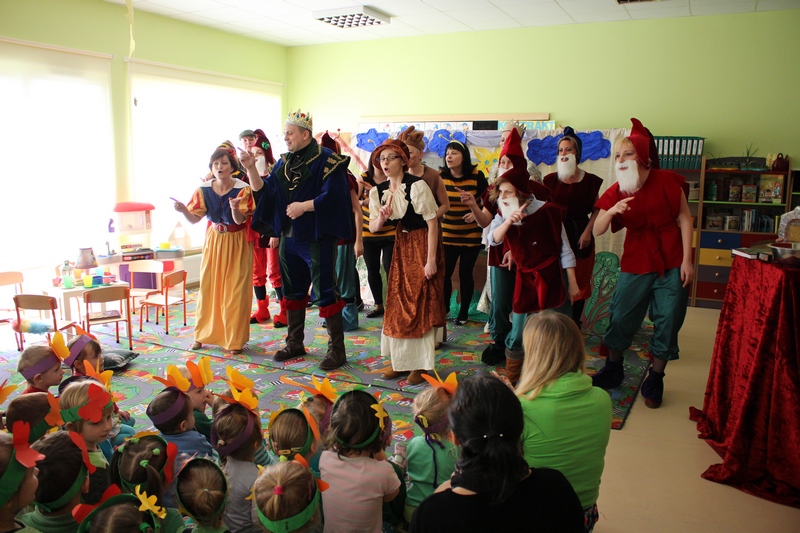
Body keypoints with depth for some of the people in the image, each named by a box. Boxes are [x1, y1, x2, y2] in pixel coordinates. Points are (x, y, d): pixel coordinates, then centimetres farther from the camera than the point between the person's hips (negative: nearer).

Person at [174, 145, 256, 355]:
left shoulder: (242, 189, -12)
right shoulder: (204, 190, -2)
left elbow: (240, 220, -19)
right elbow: (194, 219, -3)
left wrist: (235, 208, -40)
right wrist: (184, 209, -23)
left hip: (237, 244, -3)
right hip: (213, 242, 3)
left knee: (235, 291, 0)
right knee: (208, 288, 6)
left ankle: (234, 340, 12)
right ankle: (203, 334, 23)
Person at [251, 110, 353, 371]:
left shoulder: (326, 160, -10)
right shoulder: (284, 162, 12)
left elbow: (332, 196, -19)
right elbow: (265, 190, 7)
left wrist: (304, 206, -19)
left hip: (316, 239, -7)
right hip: (289, 238, 8)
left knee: (325, 292, -3)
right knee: (293, 291, 16)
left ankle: (337, 349, 7)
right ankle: (295, 343, 30)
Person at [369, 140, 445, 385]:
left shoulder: (417, 186, -17)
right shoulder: (378, 191, 2)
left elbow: (432, 223, -17)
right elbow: (373, 227, 6)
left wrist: (431, 260, -19)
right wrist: (381, 218, -18)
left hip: (422, 245, -6)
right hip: (399, 247, 6)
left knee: (420, 306, -3)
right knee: (397, 305, 8)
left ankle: (420, 365, 8)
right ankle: (401, 361, 21)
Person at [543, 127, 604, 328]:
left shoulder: (589, 180, 0)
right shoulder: (551, 180, 3)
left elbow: (596, 209, 3)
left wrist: (587, 232, -7)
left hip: (579, 234, 0)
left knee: (579, 282, 6)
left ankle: (574, 324, 19)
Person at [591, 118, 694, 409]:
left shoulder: (666, 181, -7)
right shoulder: (616, 193, 0)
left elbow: (684, 219, -4)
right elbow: (597, 231, -6)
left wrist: (687, 260, -8)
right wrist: (611, 212, -27)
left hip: (671, 262, -2)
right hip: (636, 262, 2)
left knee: (667, 321, 3)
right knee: (621, 317, 5)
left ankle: (655, 380, 19)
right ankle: (613, 370, 26)